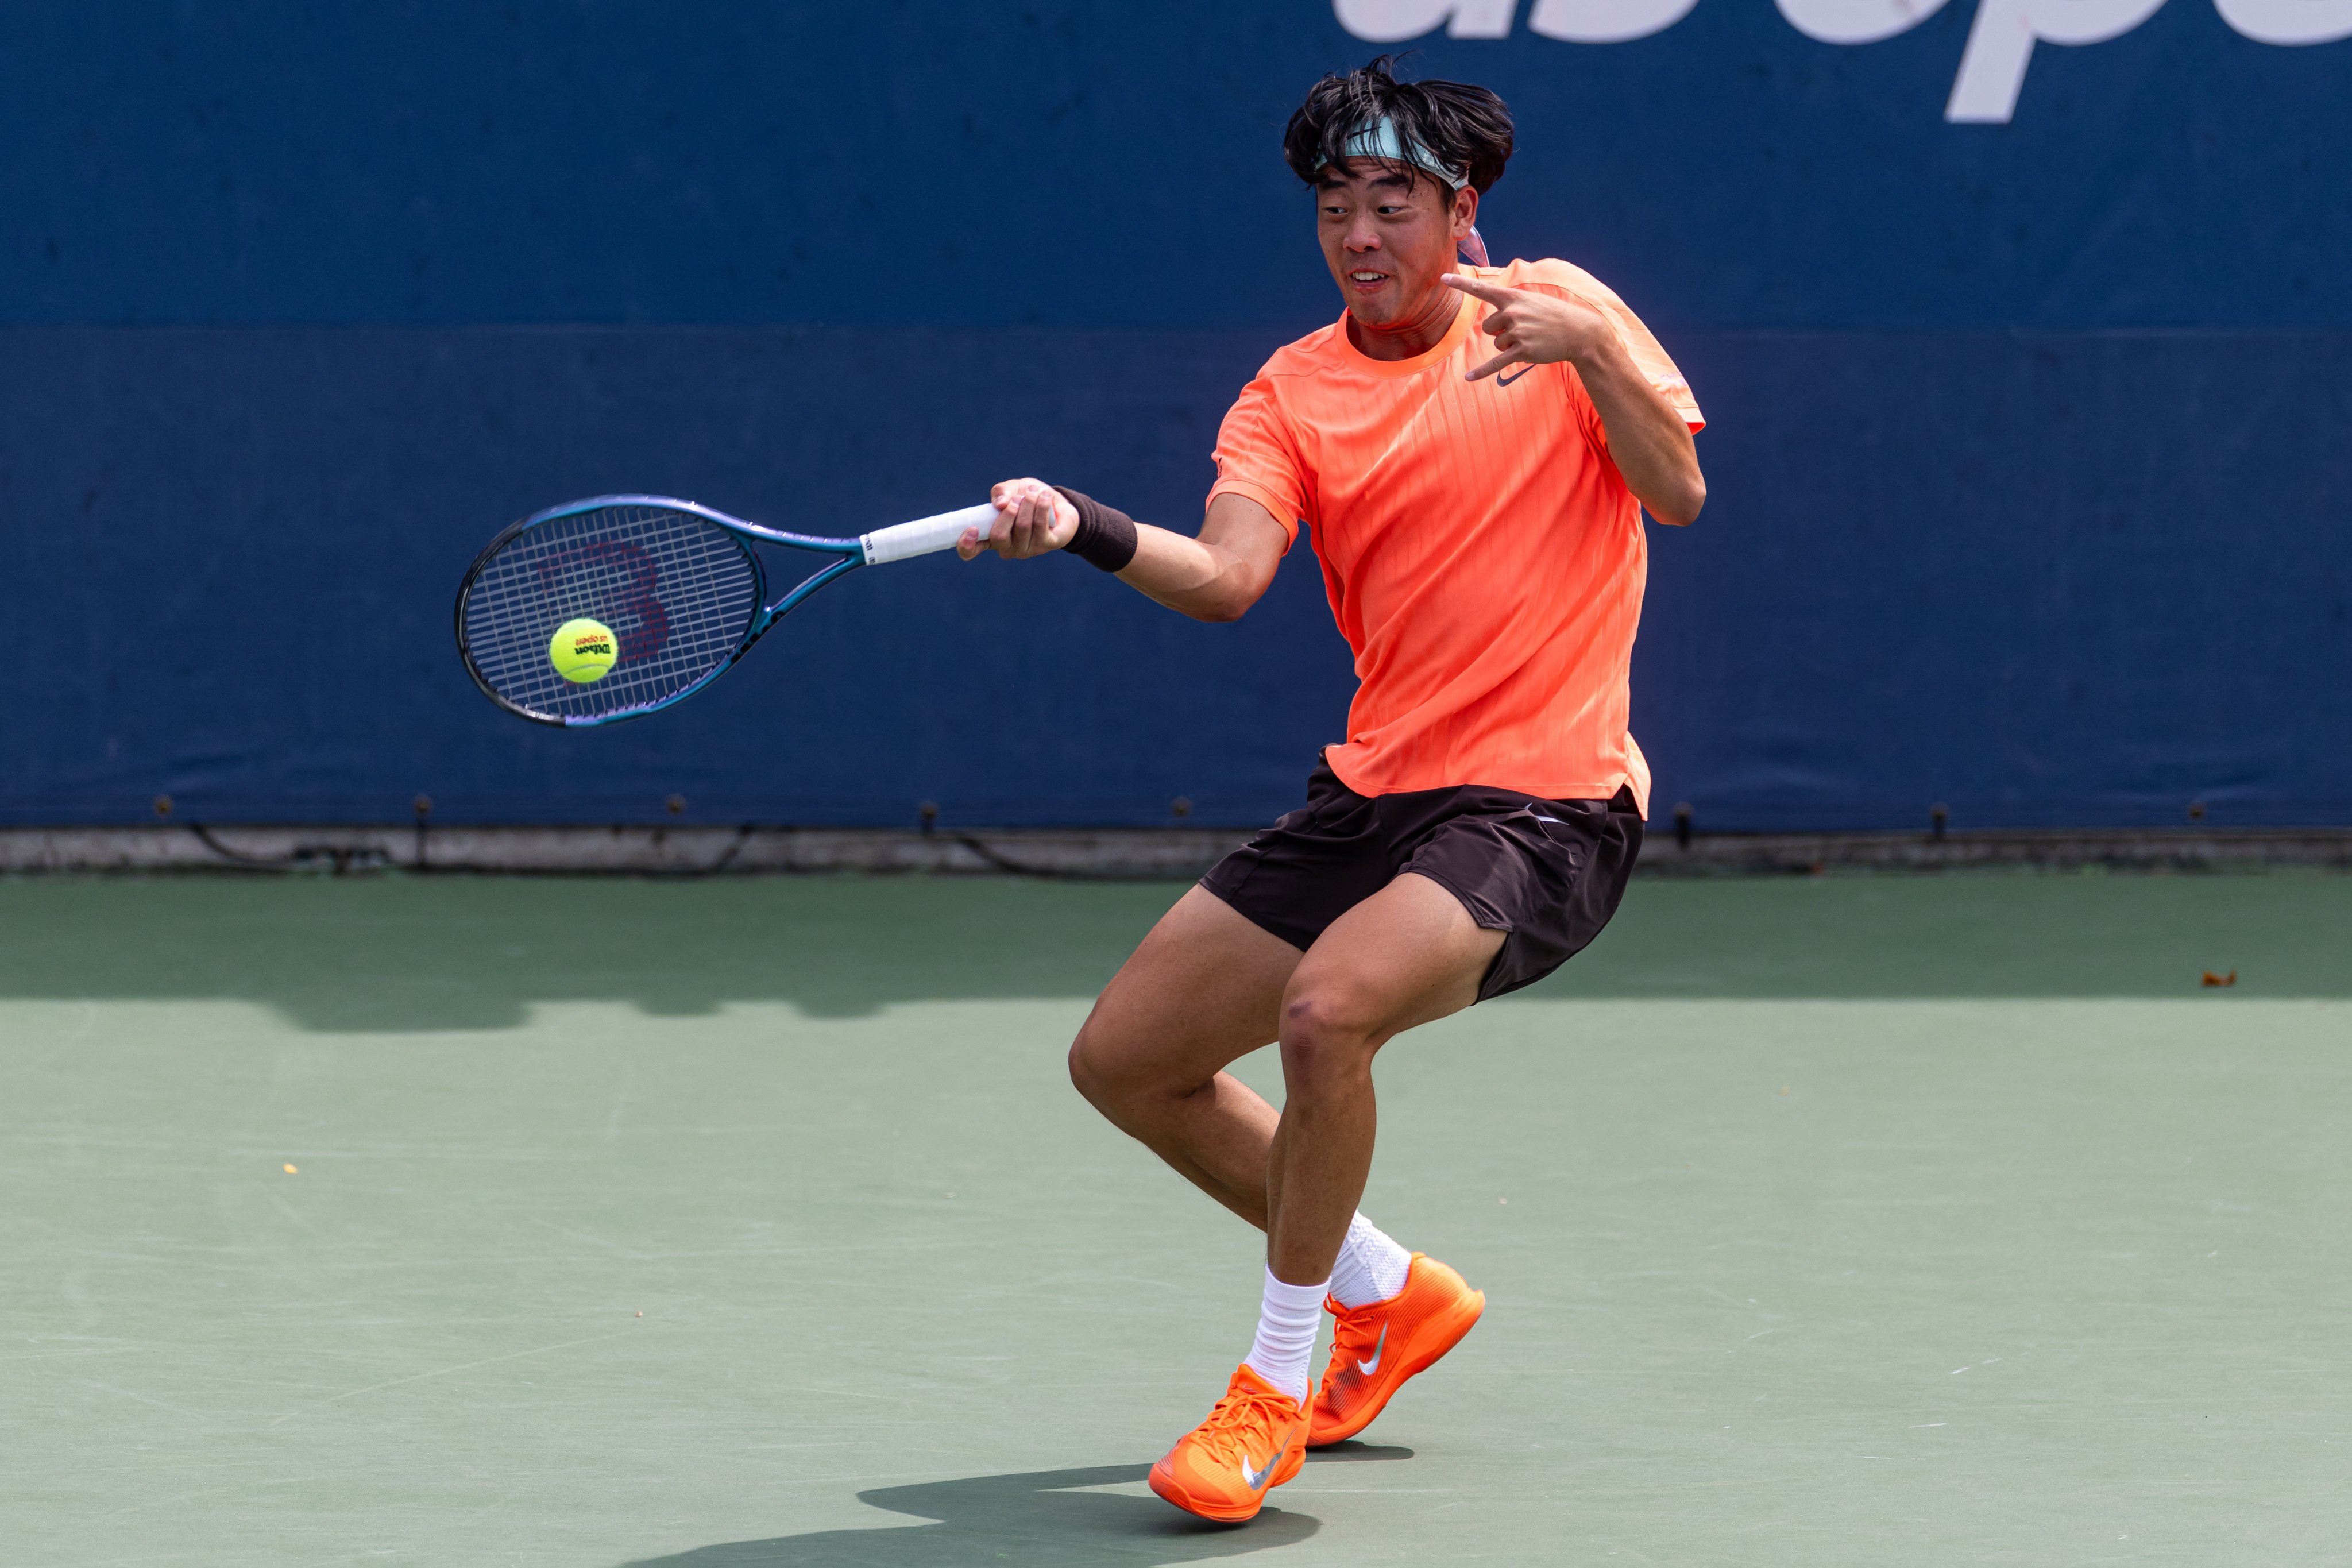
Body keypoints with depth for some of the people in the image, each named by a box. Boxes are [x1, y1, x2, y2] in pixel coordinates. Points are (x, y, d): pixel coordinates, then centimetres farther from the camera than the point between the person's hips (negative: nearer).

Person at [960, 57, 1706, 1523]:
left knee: (1328, 1008, -32)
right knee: (1126, 1060, 8)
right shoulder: (1293, 392, 6)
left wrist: (1586, 348, -24)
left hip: (1544, 808, -6)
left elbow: (1679, 490, -9)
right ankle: (1390, 1292, 28)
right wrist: (1082, 529, -30)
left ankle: (1276, 1384, -12)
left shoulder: (1557, 307, 0)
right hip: (1371, 795, 6)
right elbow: (1228, 575, -11)